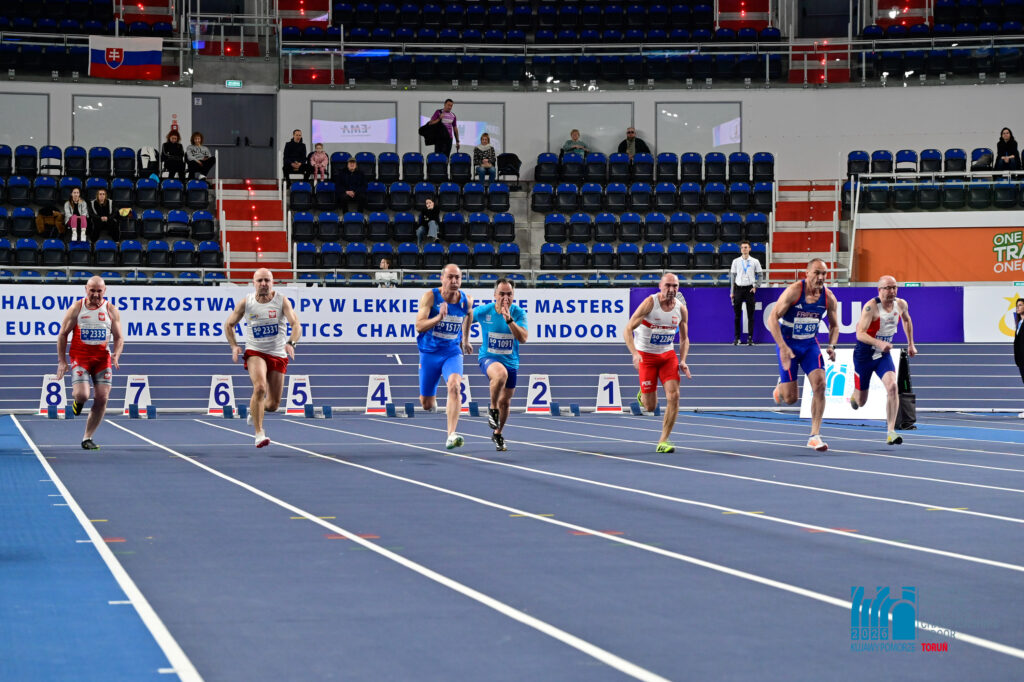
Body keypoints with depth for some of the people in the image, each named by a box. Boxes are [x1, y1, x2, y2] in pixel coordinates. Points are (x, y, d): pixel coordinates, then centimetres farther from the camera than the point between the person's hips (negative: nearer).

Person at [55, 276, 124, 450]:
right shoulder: (76, 308, -1)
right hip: (80, 356, -2)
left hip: (102, 357, 2)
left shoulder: (111, 310, 3)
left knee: (102, 399, -7)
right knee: (82, 395, -20)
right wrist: (61, 361, -2)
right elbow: (63, 334, 4)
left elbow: (119, 337, 7)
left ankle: (87, 438, 4)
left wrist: (116, 355, -13)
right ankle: (77, 400, 22)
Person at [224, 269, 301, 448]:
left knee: (273, 405, 6)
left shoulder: (282, 301, -7)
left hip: (278, 355, 1)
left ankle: (254, 411, 44)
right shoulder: (246, 303, -3)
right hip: (255, 352, -1)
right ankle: (259, 434, -22)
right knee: (260, 387, -29)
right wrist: (234, 346, -3)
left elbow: (296, 325, -17)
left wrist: (291, 343, -36)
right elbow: (229, 324, 11)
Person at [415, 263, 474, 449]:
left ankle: (451, 436, -33)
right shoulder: (430, 297, -14)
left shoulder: (466, 300, -4)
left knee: (454, 386, -29)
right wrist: (439, 317, -38)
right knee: (426, 405, 7)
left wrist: (465, 339, 30)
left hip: (452, 352, 1)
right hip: (429, 352, -1)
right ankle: (431, 398, 49)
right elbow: (419, 326, -23)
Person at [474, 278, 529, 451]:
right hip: (488, 358, -3)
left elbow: (523, 338, -24)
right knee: (501, 374, -38)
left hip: (511, 361, 3)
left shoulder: (519, 313, -10)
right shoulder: (484, 311, -12)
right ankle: (492, 409, -16)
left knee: (505, 402, 13)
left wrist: (509, 319, -33)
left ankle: (498, 434, 39)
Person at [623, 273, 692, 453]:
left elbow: (684, 338, 10)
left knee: (674, 396, -15)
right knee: (650, 407, -2)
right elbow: (627, 330, -18)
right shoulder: (650, 303, -17)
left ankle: (663, 442, -6)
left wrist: (683, 361, -6)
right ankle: (643, 395, 37)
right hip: (646, 355, -4)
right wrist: (634, 353, -33)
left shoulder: (681, 308, -3)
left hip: (668, 355, 4)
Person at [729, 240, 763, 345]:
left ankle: (750, 338, 3)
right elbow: (733, 276, 9)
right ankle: (736, 338, 8)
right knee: (737, 315, 2)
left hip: (749, 289, -1)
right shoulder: (736, 261, 7)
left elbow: (759, 274, 10)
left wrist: (755, 286, -3)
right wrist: (732, 292, 6)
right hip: (738, 288, 1)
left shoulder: (755, 262, 4)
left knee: (750, 315, -1)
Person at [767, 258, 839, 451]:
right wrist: (783, 348, -27)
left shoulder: (829, 297, -6)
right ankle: (780, 387, 36)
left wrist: (831, 346, -9)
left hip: (810, 344, 4)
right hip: (788, 344, -3)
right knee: (790, 399, -4)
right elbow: (772, 319, -19)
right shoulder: (793, 291, -20)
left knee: (820, 385, -16)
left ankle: (815, 435, -9)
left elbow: (834, 325, 10)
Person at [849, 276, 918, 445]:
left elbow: (906, 319, 21)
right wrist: (879, 343, -45)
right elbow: (860, 334, -30)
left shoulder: (901, 304, -4)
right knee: (861, 402, 8)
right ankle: (854, 396, 49)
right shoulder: (871, 307, -23)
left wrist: (910, 344, 22)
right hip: (864, 355, -4)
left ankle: (891, 432, -22)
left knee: (892, 386, -23)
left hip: (883, 355, 4)